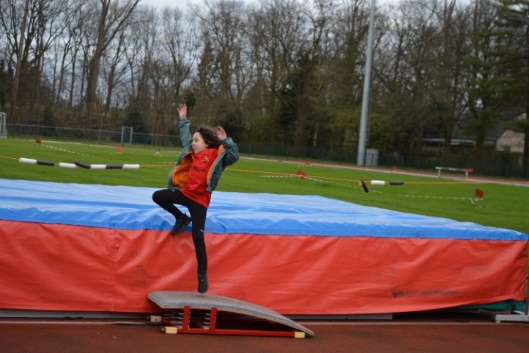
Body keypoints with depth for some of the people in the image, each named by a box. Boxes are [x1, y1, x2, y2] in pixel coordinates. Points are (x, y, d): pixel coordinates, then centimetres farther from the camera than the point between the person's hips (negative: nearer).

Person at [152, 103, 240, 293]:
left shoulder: (217, 154, -10)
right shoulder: (193, 153, 8)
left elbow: (234, 156, -25)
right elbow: (185, 137, 25)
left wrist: (225, 140, -34)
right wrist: (183, 120, 25)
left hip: (199, 200, -6)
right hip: (185, 193, 7)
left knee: (197, 237, -9)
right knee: (157, 196, 5)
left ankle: (202, 275, 2)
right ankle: (181, 218, 17)